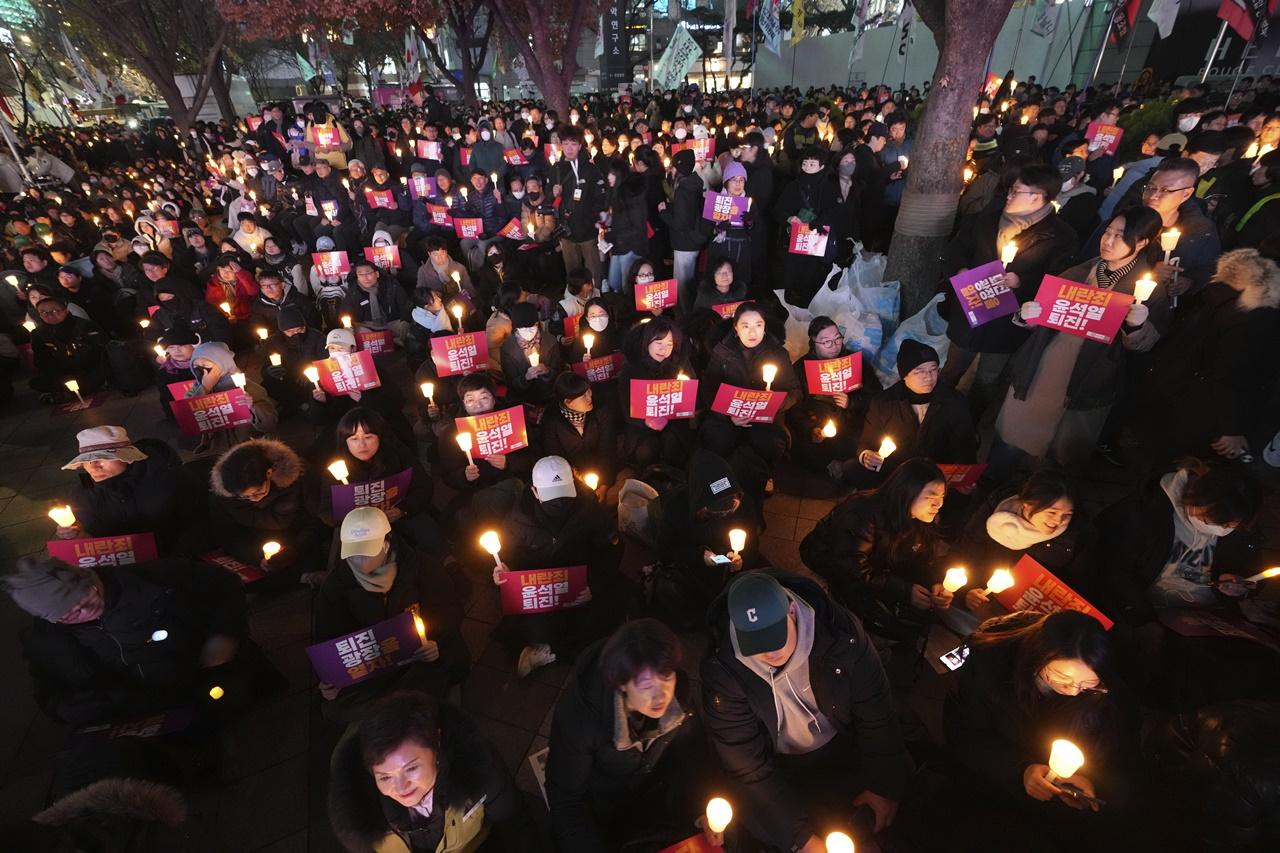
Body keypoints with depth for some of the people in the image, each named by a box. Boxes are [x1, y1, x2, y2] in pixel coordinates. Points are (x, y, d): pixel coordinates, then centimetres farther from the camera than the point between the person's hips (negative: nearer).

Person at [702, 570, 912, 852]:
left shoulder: (840, 630, -28)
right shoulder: (722, 667, -30)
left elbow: (876, 712, -12)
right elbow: (745, 763, -21)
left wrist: (885, 785, -4)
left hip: (844, 748, 1)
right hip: (778, 769, -1)